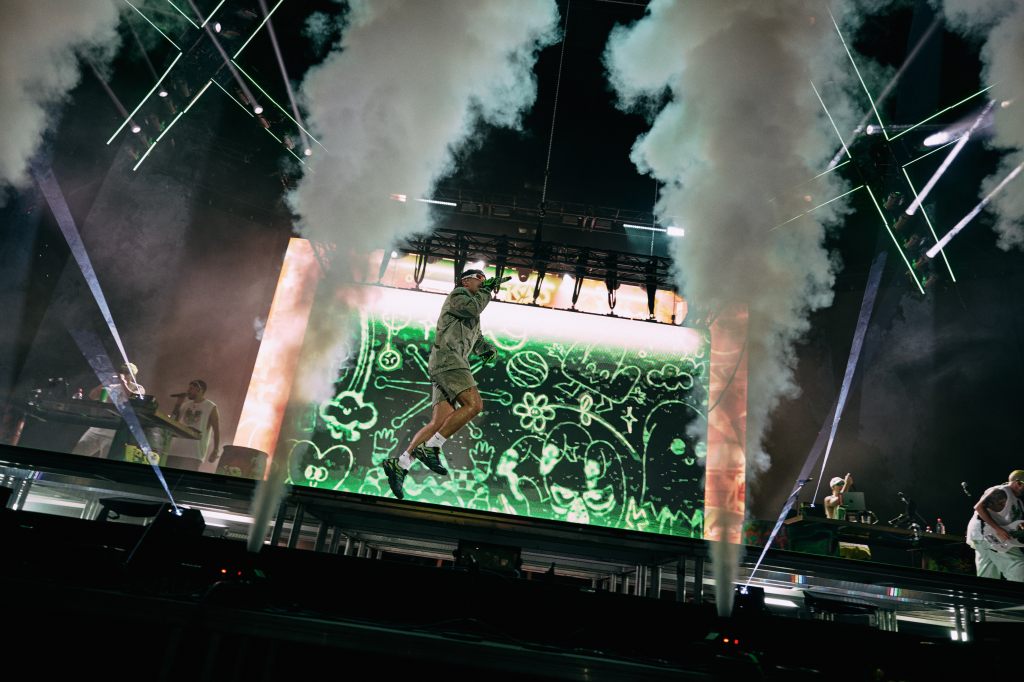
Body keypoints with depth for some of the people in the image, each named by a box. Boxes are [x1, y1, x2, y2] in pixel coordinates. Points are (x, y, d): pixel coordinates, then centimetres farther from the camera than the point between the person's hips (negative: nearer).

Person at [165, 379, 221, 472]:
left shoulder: (211, 407, 1)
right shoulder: (185, 405, 16)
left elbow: (216, 430, -3)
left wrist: (216, 450, -12)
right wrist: (178, 404, 8)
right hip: (176, 450, 6)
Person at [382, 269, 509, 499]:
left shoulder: (473, 319, 33)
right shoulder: (458, 294, 7)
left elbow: (477, 343, 28)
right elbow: (473, 307, -14)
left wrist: (489, 349, 6)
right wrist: (486, 289, 2)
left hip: (455, 364, 9)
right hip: (446, 358, -9)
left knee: (439, 423, -4)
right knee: (474, 404, -25)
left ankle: (399, 465, -6)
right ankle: (430, 448, -23)